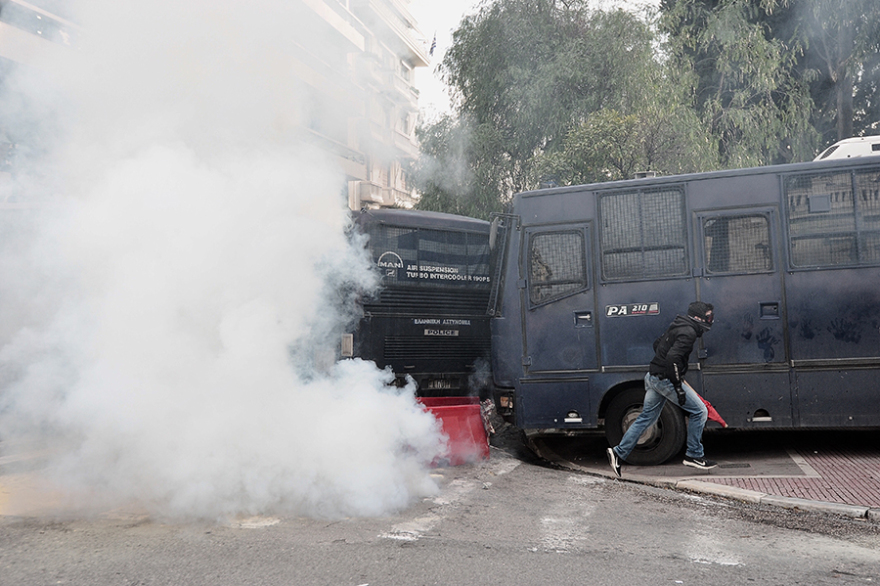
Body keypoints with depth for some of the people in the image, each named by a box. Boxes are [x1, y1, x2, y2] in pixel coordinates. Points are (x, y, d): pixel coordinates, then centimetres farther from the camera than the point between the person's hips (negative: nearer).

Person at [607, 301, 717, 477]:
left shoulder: (677, 326, 16)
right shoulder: (689, 332, -15)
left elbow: (657, 344, 28)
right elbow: (673, 357, -26)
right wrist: (678, 387, -24)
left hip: (653, 376, 10)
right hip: (665, 379, -10)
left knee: (646, 417, 14)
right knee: (699, 411, 0)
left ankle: (619, 452, 12)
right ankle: (694, 455, 7)